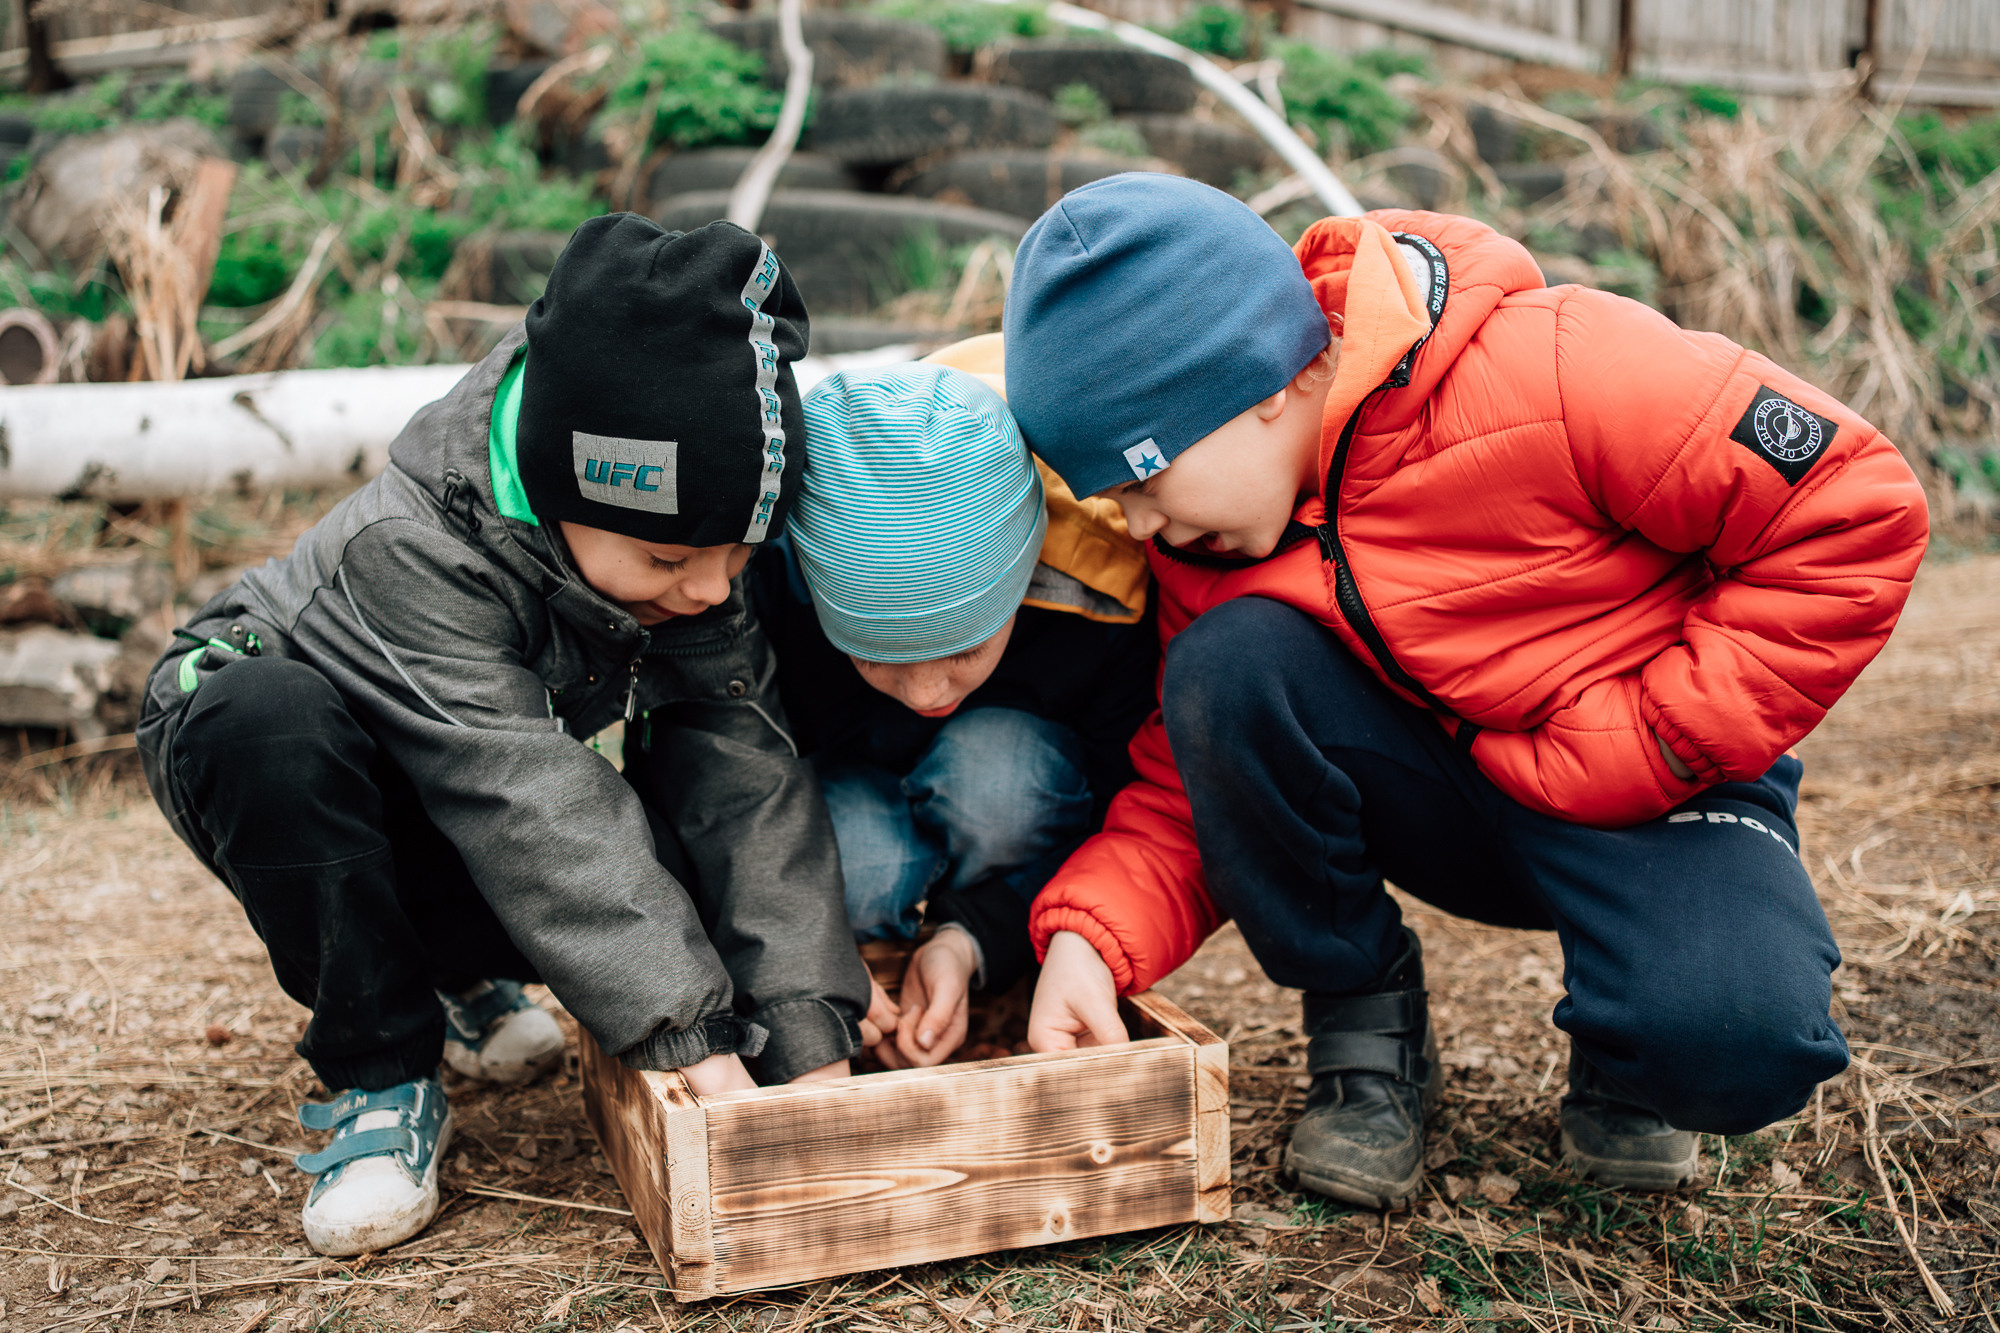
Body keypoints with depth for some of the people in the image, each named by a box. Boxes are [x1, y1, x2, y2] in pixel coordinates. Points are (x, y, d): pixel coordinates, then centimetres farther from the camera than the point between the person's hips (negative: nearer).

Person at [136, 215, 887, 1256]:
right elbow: (527, 802, -43)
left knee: (682, 864, -23)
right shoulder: (411, 551, -37)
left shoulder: (694, 548, -21)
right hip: (249, 754, -4)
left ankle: (454, 969, 10)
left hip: (435, 834, 4)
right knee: (272, 716, -40)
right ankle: (378, 1076, -20)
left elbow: (745, 771, -27)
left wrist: (811, 1034, -34)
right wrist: (689, 1034, -46)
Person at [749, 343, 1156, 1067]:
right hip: (848, 786, 1)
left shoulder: (1106, 594, -34)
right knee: (856, 866, -34)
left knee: (993, 767, -36)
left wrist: (973, 940, -35)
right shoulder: (769, 574, -32)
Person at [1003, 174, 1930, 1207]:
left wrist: (1647, 748, -20)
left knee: (1735, 1044, -34)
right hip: (1426, 796, 4)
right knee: (1224, 666, -25)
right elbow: (1197, 781, -4)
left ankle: (1620, 1036, 5)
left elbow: (1856, 512, -21)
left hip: (1650, 783, -4)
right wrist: (1090, 936, -23)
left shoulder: (1552, 374, -26)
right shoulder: (1207, 539, -7)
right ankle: (1364, 1024, -4)